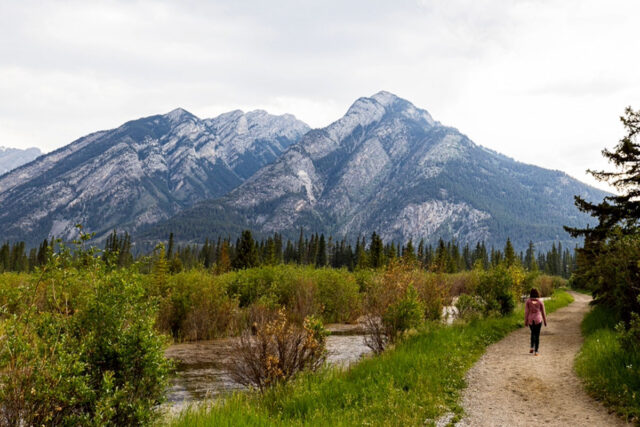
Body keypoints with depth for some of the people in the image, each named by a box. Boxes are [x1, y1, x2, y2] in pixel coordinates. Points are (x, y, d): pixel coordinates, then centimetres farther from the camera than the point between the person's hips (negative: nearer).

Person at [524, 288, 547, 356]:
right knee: (537, 335, 4)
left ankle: (532, 347, 13)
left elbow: (526, 312, -6)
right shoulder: (540, 302, -4)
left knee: (533, 333, 25)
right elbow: (543, 312, 1)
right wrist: (545, 321, 13)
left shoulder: (528, 301, -5)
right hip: (538, 320, -1)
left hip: (530, 320, 1)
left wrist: (525, 321, 1)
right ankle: (536, 351, -2)